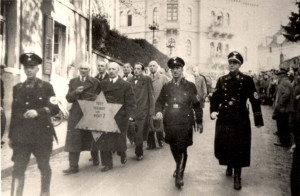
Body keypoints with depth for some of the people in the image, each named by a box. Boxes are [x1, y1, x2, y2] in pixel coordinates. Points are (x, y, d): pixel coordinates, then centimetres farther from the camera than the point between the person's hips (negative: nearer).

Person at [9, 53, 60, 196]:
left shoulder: (46, 87, 3)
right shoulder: (17, 88, 12)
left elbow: (55, 108, -1)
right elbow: (14, 113, 13)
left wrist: (38, 112, -17)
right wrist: (11, 135, 10)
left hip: (42, 134, -2)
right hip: (21, 135, 2)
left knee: (44, 166, 9)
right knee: (18, 168, -1)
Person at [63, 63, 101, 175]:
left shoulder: (95, 82, 3)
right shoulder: (73, 81, 13)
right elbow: (68, 98, 6)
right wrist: (76, 92, -11)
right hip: (76, 115, 3)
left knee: (91, 139, 7)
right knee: (73, 141, 0)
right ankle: (73, 166, 5)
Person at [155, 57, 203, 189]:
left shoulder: (190, 86, 2)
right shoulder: (166, 87, 9)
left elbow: (196, 104, 5)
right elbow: (159, 101, 13)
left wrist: (198, 121, 3)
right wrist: (158, 111, -8)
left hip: (185, 122, -3)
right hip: (169, 122, 3)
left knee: (182, 148, -8)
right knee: (174, 148, 15)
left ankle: (179, 175, -1)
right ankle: (179, 167, 38)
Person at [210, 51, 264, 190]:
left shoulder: (247, 80, -2)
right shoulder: (222, 80, 7)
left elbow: (254, 100, -2)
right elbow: (215, 97, 8)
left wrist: (258, 120, -2)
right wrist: (213, 110, -11)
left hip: (240, 120, -2)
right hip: (223, 119, 3)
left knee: (239, 147, -1)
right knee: (223, 145, 8)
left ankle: (237, 176, 12)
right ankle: (229, 165, 37)